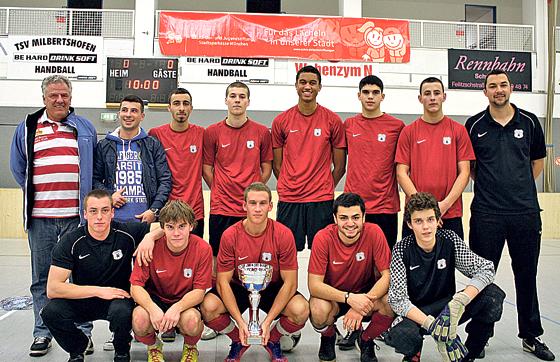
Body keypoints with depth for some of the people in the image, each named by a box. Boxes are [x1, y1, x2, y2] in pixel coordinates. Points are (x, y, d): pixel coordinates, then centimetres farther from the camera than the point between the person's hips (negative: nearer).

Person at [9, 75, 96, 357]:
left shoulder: (85, 128, 10)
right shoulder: (27, 128, 10)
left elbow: (97, 168, 14)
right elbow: (18, 167, 17)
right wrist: (34, 193, 10)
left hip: (76, 216, -1)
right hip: (40, 217, 1)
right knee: (42, 278, 9)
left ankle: (83, 332, 14)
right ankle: (42, 333, 20)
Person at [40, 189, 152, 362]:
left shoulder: (127, 233, -13)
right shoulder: (70, 241, -13)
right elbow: (52, 289, -19)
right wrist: (98, 290, -22)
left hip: (118, 297, -1)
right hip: (81, 300, 1)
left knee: (122, 312, -35)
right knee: (51, 312, -27)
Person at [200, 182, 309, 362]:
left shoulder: (283, 235, -18)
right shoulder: (230, 235, -17)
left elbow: (290, 282, -16)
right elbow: (223, 281, -14)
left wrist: (267, 322, -22)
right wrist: (240, 322, -23)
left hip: (272, 288, 0)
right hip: (238, 288, 1)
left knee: (301, 310, -29)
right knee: (208, 307, -28)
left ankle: (273, 339, 7)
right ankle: (239, 340, 6)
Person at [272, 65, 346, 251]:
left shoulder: (333, 121, 1)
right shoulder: (281, 121, 4)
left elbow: (339, 166, 5)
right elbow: (277, 165, 9)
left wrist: (325, 188, 5)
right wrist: (289, 187, 6)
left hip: (322, 200, -1)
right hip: (288, 200, 1)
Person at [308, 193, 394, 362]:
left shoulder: (374, 233, -19)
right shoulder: (323, 238, -22)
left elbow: (387, 275, -18)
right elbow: (314, 284, -23)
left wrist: (364, 301, -33)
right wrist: (349, 298, -37)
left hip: (366, 293, 1)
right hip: (333, 296, -1)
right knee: (319, 309, -34)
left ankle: (366, 339, 5)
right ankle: (328, 337, 6)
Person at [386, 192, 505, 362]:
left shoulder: (450, 240, -10)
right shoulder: (402, 250, -16)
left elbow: (486, 268, -18)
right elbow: (397, 299, -22)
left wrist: (458, 303, -34)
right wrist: (431, 325, -36)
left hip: (448, 305, 3)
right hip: (417, 313, -3)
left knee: (493, 294, -22)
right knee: (400, 336, -37)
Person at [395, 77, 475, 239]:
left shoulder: (459, 130, 5)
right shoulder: (408, 131, 4)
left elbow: (464, 172, 1)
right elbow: (401, 173, 0)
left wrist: (445, 204, -10)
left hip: (451, 213, 0)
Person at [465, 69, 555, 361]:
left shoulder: (529, 122, 5)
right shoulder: (475, 125, 1)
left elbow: (537, 162, 16)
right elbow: (467, 165, 11)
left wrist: (519, 189, 12)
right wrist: (489, 185, 6)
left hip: (526, 212, 2)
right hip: (486, 214, -1)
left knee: (526, 276, 12)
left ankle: (531, 336, 27)